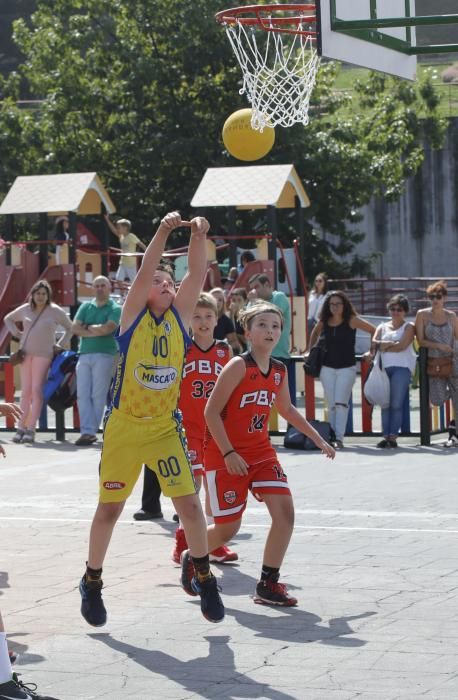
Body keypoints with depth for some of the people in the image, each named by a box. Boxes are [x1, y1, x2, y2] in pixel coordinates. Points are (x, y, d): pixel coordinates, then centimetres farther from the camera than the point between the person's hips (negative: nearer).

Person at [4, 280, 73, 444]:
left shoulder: (55, 311, 0)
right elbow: (8, 319, 25)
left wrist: (61, 345, 3)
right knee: (25, 391, 2)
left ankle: (31, 430, -12)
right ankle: (21, 428, 2)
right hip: (25, 353, 3)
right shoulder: (25, 309, 8)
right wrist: (16, 333, 11)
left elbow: (70, 328, 10)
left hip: (43, 354, -3)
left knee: (36, 390, -10)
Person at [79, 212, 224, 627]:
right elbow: (145, 271, -20)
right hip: (124, 428, -2)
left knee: (190, 504, -4)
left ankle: (203, 578, 12)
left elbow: (197, 274, -11)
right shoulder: (133, 313, -4)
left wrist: (198, 237, -26)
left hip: (166, 427, 2)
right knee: (110, 508, 6)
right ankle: (92, 583, 22)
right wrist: (163, 232, -31)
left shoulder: (180, 314, 3)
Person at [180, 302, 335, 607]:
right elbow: (211, 412, -18)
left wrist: (318, 439, 23)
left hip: (261, 451, 6)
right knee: (228, 529, 0)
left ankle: (268, 583, -1)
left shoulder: (279, 371, 4)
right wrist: (228, 454, -23)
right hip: (227, 456, -6)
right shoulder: (239, 366, -17)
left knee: (285, 511, -11)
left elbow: (287, 408, 23)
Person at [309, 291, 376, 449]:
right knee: (331, 405, 4)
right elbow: (315, 333, 25)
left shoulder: (351, 320, -7)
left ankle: (339, 438, -19)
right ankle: (332, 436, 9)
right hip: (327, 368, 4)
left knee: (341, 403, -14)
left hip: (347, 368, -4)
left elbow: (373, 330, -3)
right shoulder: (324, 322, 4)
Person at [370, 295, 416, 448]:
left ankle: (393, 437, -13)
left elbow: (401, 346, -4)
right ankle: (386, 436, -6)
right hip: (384, 367, 4)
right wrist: (391, 344, -7)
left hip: (401, 367, -4)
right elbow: (374, 344, 7)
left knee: (396, 404, -11)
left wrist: (382, 346, 3)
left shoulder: (409, 327, 11)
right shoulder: (382, 327, 23)